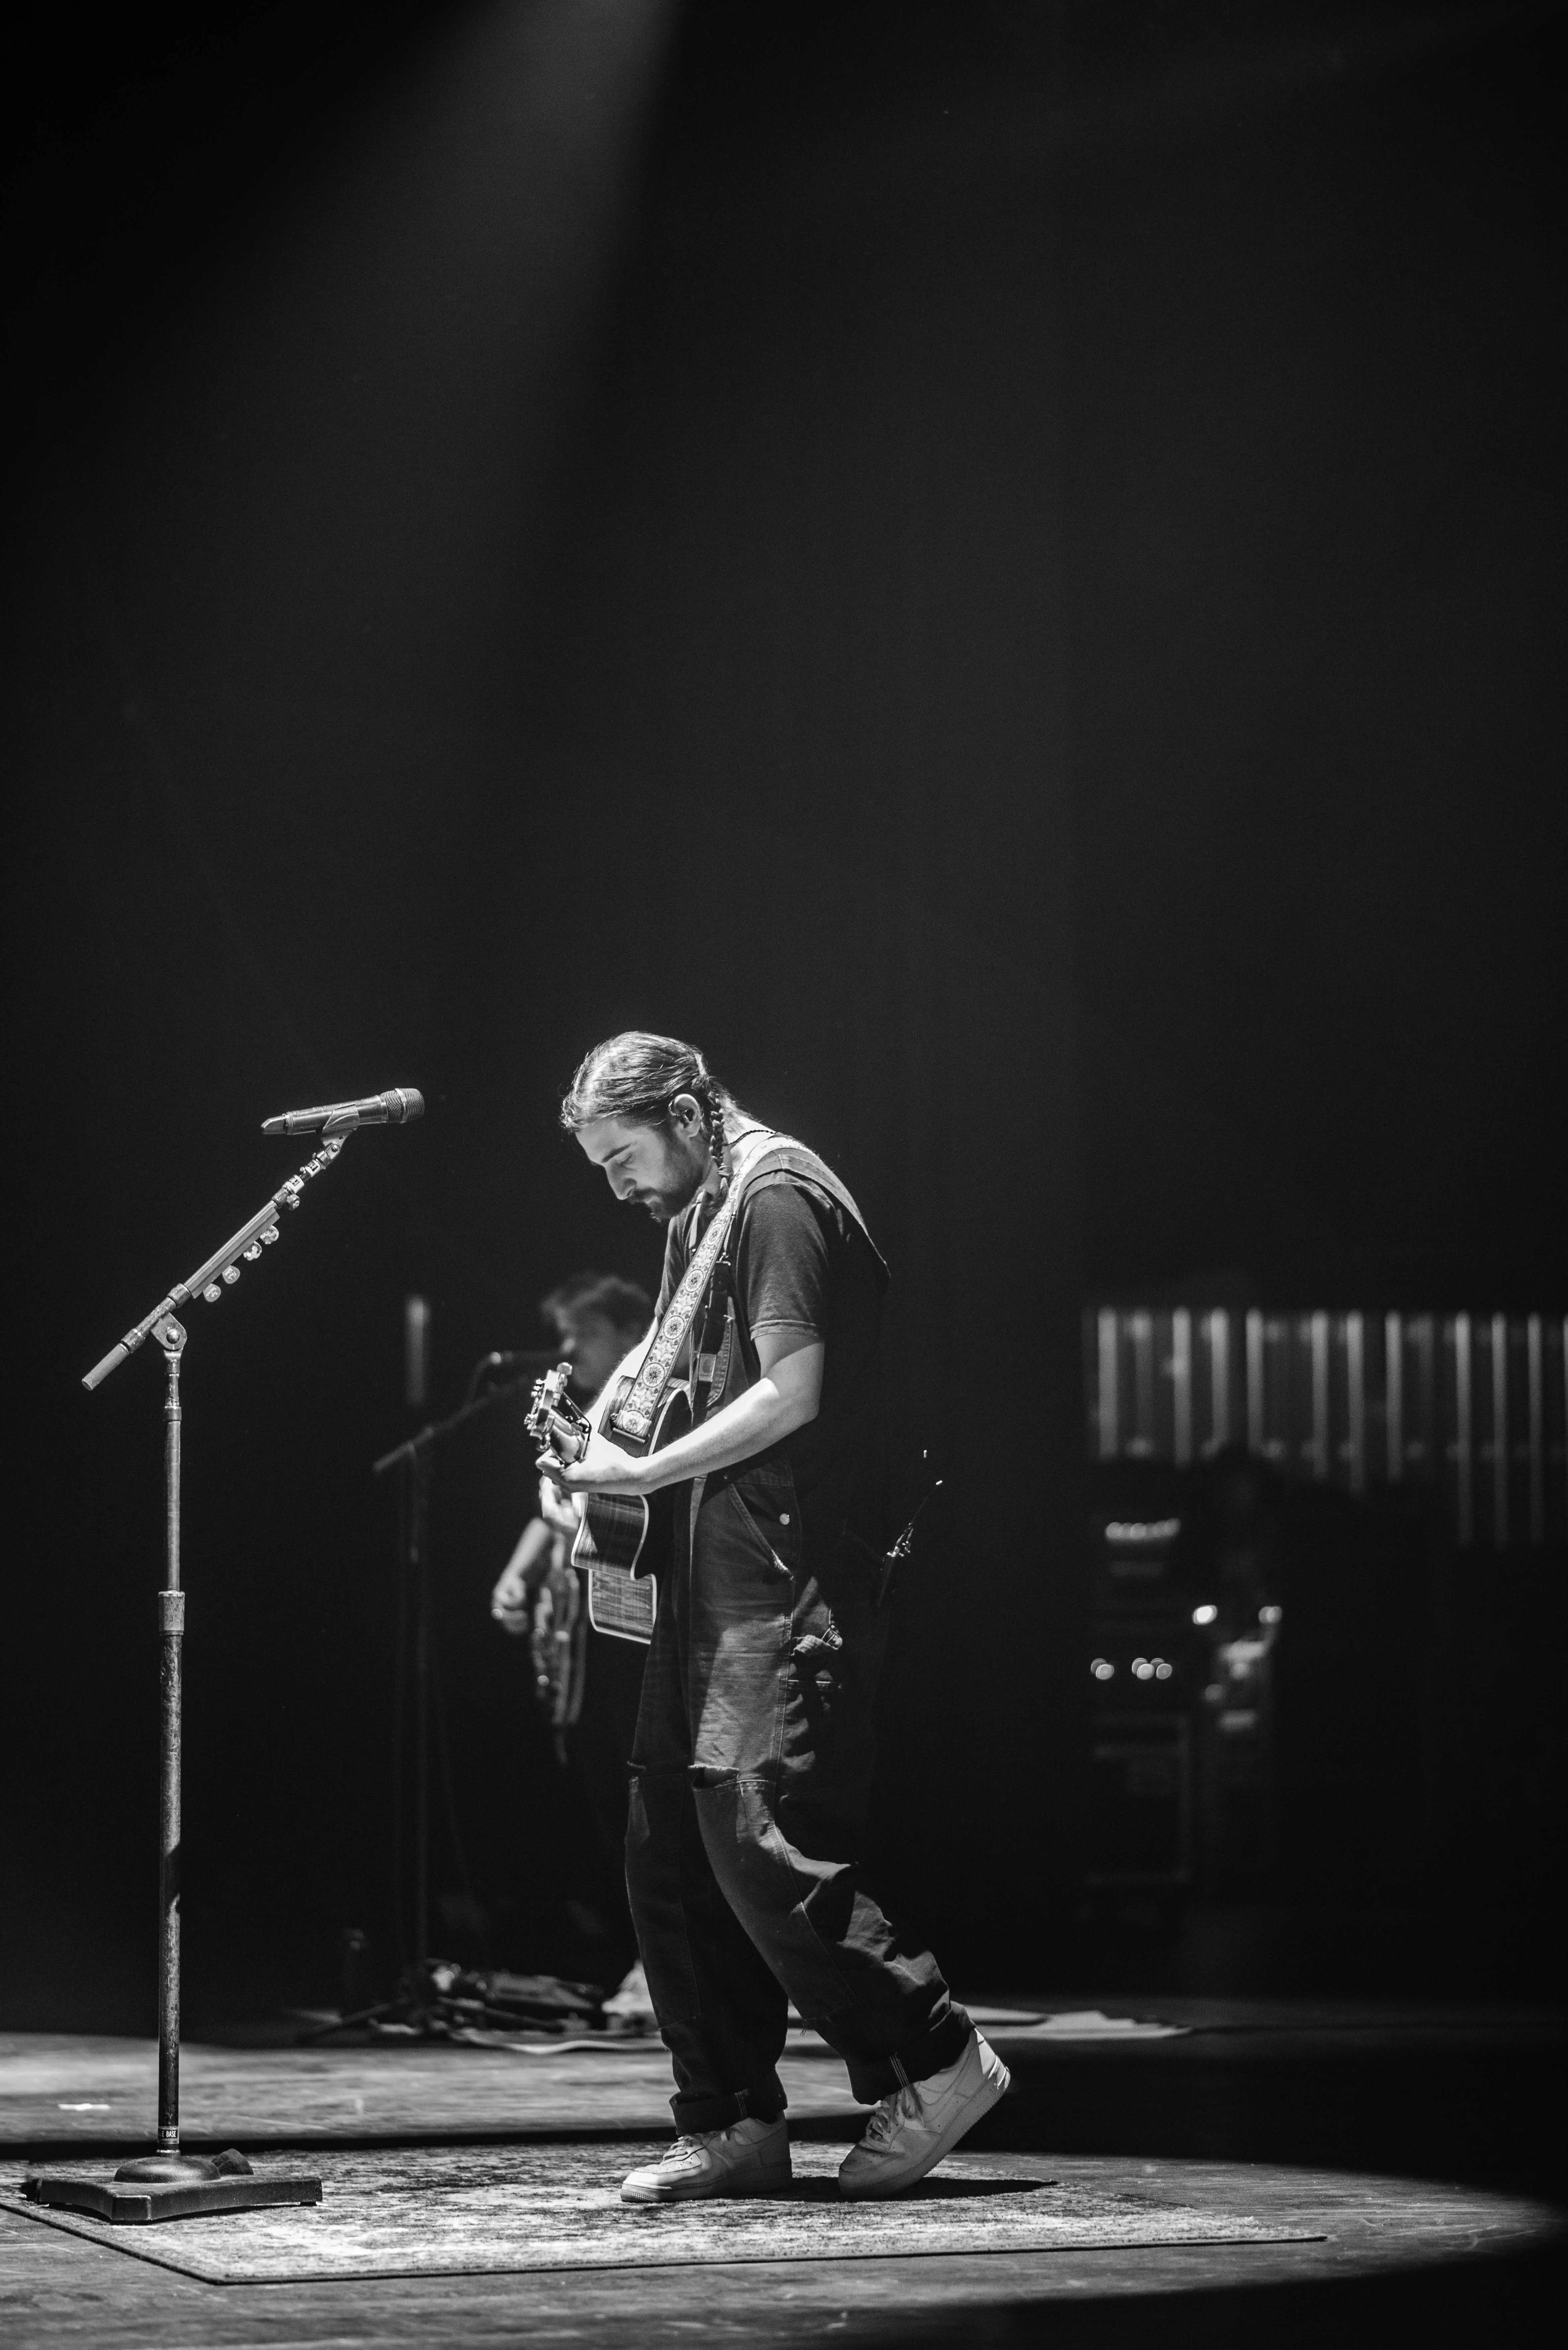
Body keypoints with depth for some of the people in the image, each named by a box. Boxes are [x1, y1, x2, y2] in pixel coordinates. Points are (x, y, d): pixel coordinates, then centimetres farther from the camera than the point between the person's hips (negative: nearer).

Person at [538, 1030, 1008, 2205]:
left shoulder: (778, 1197, -10)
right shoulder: (703, 1216, 20)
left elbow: (791, 1395, -18)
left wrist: (644, 1473, -12)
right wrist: (604, 1430, 6)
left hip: (791, 1578, -10)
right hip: (721, 1575, 10)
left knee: (759, 1840, -14)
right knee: (669, 1854, 6)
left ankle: (936, 2060, -2)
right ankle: (735, 2122, 11)